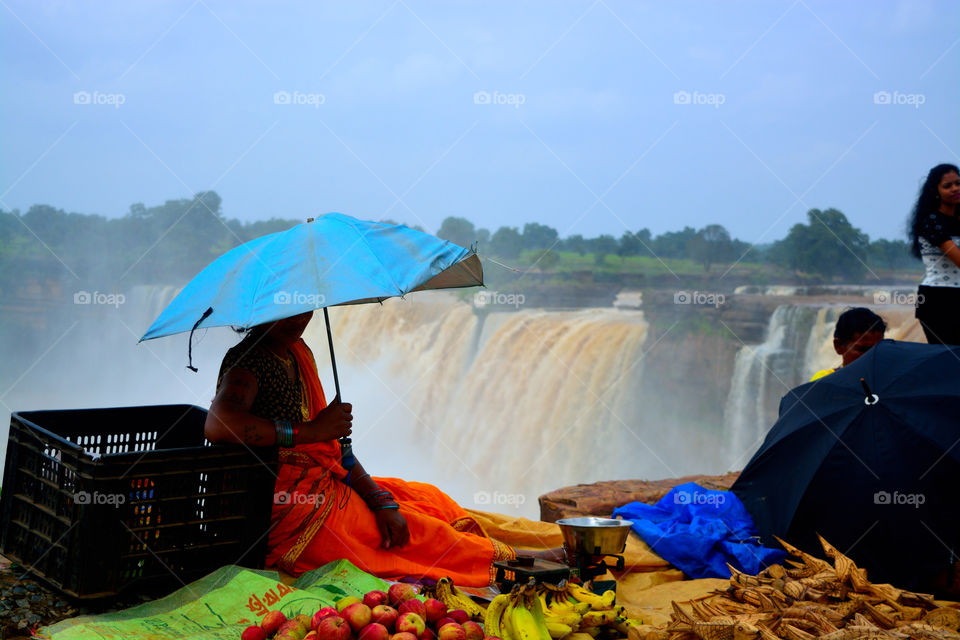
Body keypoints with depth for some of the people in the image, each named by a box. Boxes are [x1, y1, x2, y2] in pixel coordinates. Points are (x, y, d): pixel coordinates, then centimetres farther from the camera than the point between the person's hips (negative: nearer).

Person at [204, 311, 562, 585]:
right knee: (419, 530, 1)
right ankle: (512, 560, 19)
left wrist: (380, 498, -4)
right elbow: (218, 425, -39)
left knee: (430, 498, 12)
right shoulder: (248, 361, -17)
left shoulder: (298, 353, 8)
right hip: (296, 514, -9)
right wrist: (308, 431, -30)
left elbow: (332, 442, 8)